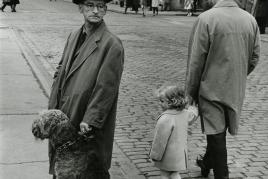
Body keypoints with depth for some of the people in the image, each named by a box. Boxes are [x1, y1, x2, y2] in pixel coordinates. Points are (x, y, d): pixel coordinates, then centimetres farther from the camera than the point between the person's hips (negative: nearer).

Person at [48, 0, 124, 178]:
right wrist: (54, 107, 6)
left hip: (90, 125, -7)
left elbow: (106, 87, -18)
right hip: (64, 116, 7)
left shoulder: (112, 44, -14)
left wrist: (90, 119, -19)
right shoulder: (73, 37, 9)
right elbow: (61, 71, 14)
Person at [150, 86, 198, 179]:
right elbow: (193, 114, 21)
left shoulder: (165, 119, -27)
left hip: (167, 156, -8)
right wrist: (193, 108, 42)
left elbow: (160, 139, -22)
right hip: (180, 153, 8)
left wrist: (155, 155, -12)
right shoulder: (184, 113, -4)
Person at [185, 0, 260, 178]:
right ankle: (207, 163, 43)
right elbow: (254, 57, 5)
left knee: (216, 135, 5)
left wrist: (191, 91, -2)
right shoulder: (250, 19, -2)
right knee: (218, 131, 23)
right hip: (236, 90, 5)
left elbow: (196, 61, -14)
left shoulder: (206, 19, -17)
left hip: (211, 88, -5)